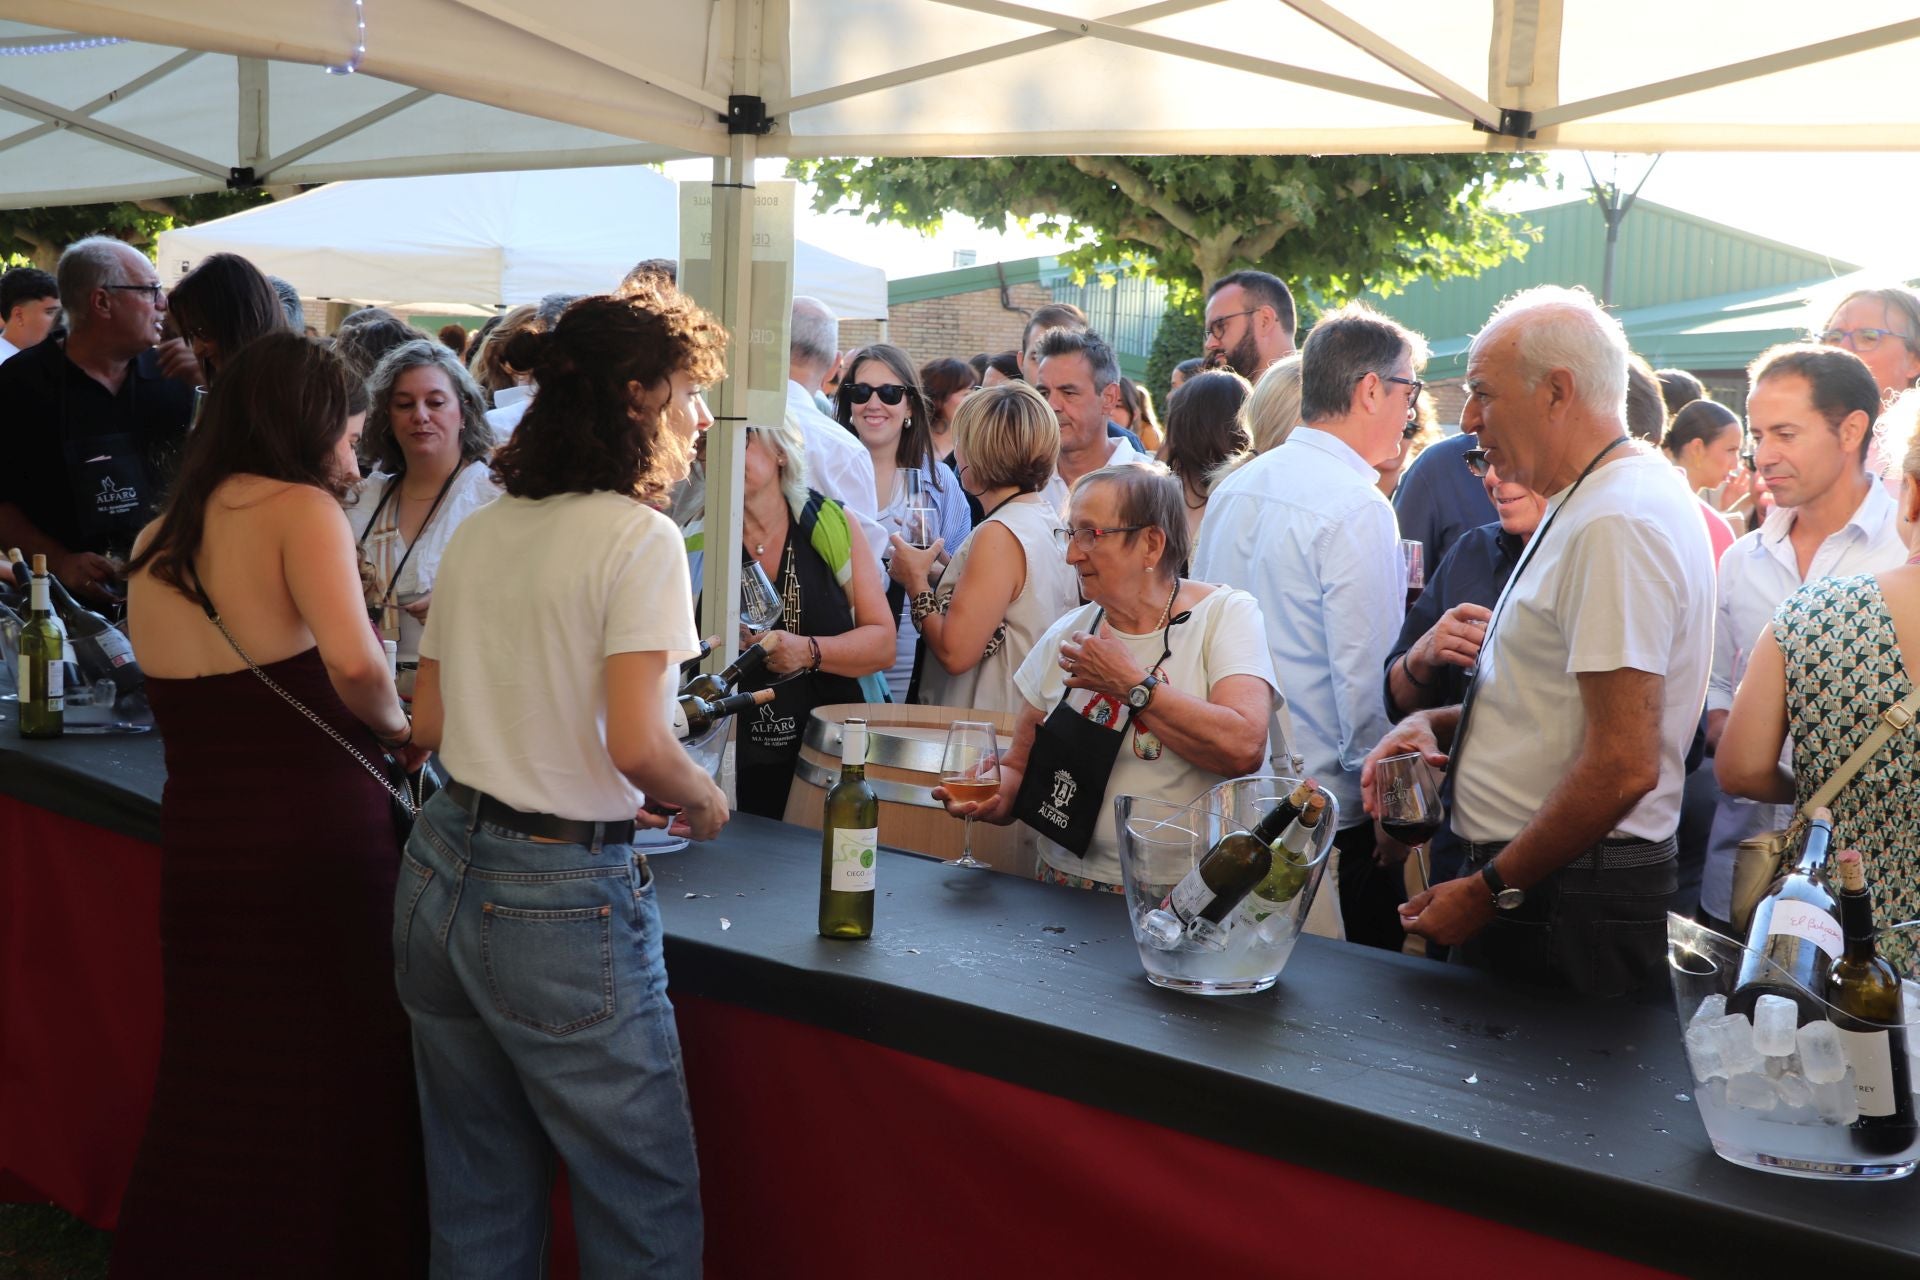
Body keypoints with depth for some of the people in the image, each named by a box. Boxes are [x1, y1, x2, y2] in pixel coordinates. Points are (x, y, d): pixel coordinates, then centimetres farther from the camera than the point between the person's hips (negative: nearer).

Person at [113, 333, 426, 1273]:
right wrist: (398, 728, -6)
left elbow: (216, 699, 11)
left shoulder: (154, 544, 12)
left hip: (197, 847, 6)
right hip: (316, 843, -6)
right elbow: (353, 662, -25)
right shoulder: (300, 508, -9)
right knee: (338, 1095, 8)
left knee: (214, 1103, 17)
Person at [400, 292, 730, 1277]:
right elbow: (638, 744, -20)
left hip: (440, 875, 8)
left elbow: (428, 723, 12)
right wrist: (702, 800, -1)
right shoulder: (637, 538, -13)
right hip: (562, 899, -7)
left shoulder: (477, 534, 8)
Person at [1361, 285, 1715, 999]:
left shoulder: (1616, 523, -19)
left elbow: (1624, 766, -25)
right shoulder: (1585, 505, 15)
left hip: (1565, 909, -10)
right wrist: (1434, 724, 7)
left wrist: (1491, 890, -16)